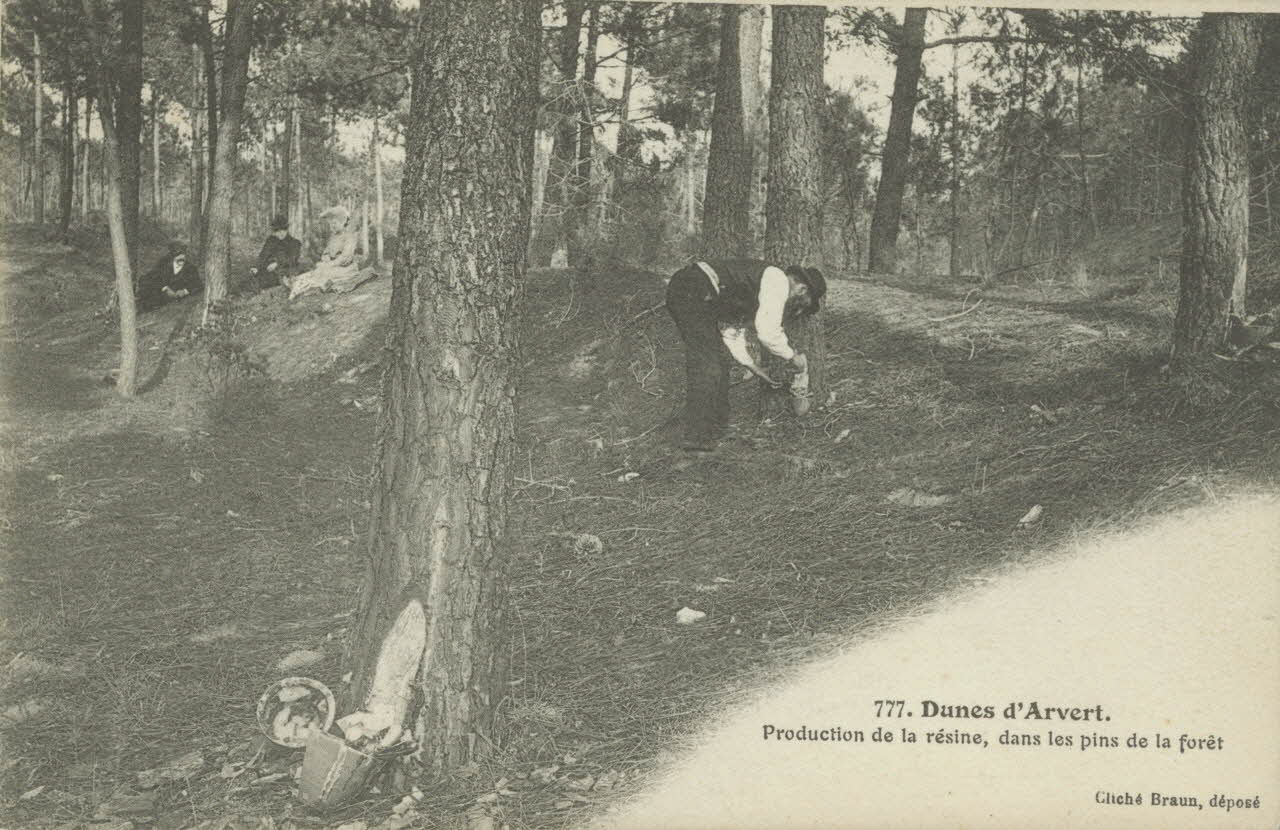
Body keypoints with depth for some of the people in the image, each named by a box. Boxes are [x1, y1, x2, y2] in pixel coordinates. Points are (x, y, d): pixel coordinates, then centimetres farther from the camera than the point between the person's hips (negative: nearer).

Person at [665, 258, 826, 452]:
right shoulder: (778, 280, -4)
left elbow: (732, 327, 30)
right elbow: (768, 332, -12)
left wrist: (753, 367, 31)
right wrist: (792, 357, 3)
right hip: (694, 293, -11)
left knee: (719, 360, 18)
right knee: (706, 366, -9)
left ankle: (717, 428, 27)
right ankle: (697, 439, -7)